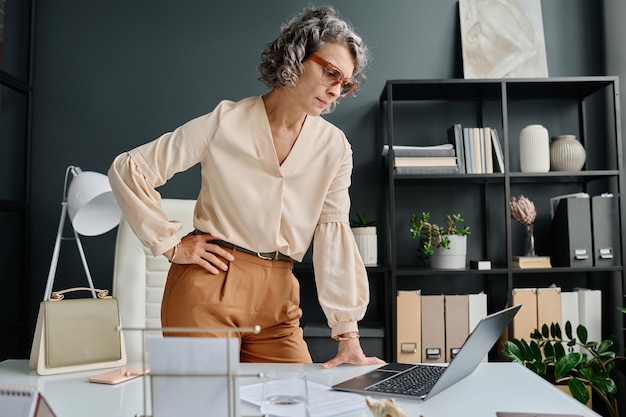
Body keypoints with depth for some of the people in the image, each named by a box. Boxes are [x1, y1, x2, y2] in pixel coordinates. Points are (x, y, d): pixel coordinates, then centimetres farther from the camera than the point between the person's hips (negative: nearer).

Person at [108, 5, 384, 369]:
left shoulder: (335, 147, 1)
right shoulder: (226, 123, -7)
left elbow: (334, 239, -2)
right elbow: (127, 169, -3)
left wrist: (349, 338, -6)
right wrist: (171, 244, -7)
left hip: (278, 297, 4)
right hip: (208, 284, -3)